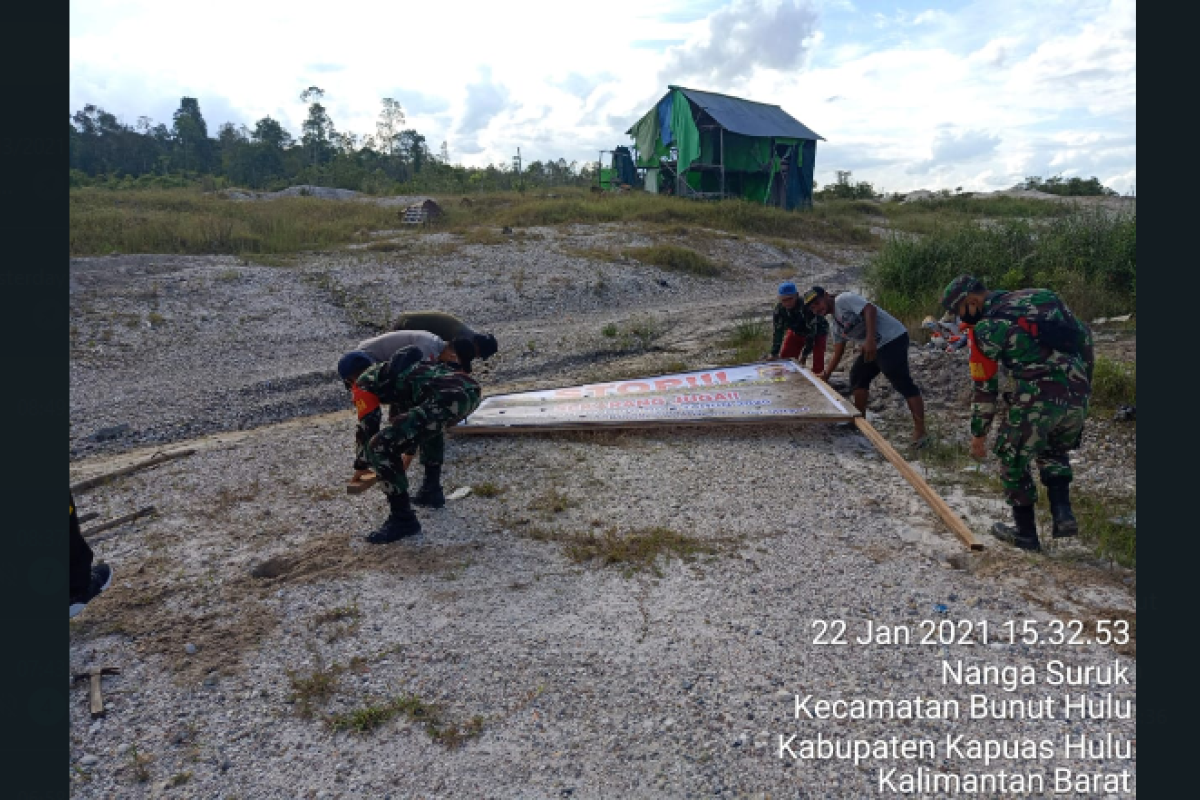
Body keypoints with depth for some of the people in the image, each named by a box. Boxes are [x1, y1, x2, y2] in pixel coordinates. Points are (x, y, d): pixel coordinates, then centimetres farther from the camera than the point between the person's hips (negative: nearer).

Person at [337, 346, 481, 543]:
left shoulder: (364, 383, 14)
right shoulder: (392, 370, 38)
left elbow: (366, 428, 17)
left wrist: (360, 467, 35)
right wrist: (408, 453, 65)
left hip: (447, 399, -9)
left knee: (379, 447, -6)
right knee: (430, 424, 40)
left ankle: (403, 519, 1)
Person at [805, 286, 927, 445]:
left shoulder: (843, 299, -8)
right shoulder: (836, 326, 19)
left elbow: (870, 309, -21)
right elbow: (837, 354, 23)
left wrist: (870, 339, -29)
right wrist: (825, 376, 17)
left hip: (892, 339, -10)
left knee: (902, 383, -13)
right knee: (857, 375, 16)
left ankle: (920, 431, -13)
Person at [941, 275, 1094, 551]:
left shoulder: (985, 329, 1)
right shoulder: (1044, 296, 18)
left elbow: (985, 387, 3)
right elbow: (1084, 338, 20)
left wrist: (978, 433, 12)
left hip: (1037, 397, -6)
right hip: (1078, 396, 7)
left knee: (1013, 460, 14)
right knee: (1055, 450, 31)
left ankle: (1025, 532, 22)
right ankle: (1063, 513, 17)